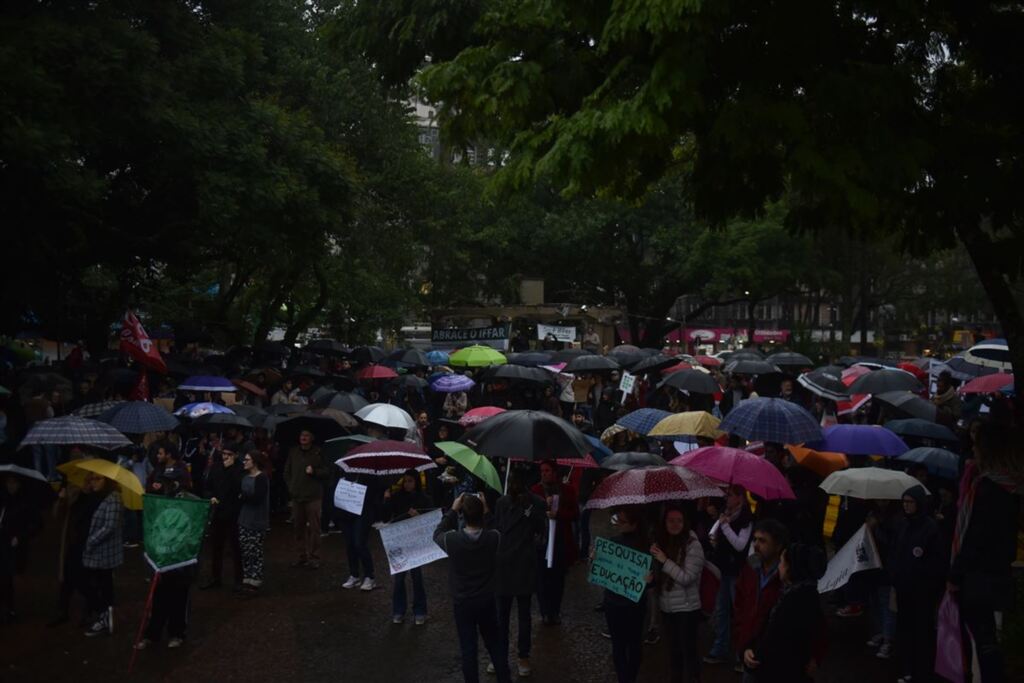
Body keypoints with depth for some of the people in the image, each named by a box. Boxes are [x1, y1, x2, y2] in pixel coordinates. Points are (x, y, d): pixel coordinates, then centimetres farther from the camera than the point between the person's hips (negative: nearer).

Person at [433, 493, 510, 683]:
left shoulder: (452, 540, -23)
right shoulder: (493, 537, -19)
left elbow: (437, 534, 0)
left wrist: (453, 510, -3)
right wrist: (486, 511, 0)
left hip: (462, 603, -2)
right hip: (487, 601, 2)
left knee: (468, 649, 10)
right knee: (495, 644, 20)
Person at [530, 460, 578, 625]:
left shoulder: (567, 490, 5)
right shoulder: (535, 490, 1)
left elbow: (575, 514, 2)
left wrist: (558, 514, -13)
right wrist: (543, 506, -19)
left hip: (561, 541, 1)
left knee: (558, 578, 7)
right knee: (542, 577, -3)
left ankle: (555, 612, 19)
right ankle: (545, 612, 8)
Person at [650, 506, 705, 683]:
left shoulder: (693, 545, -15)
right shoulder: (661, 542, 2)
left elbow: (687, 578, -20)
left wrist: (665, 561, -20)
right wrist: (654, 558, -5)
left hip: (686, 608, -6)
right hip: (666, 607, 6)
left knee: (688, 649, 1)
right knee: (673, 648, 19)